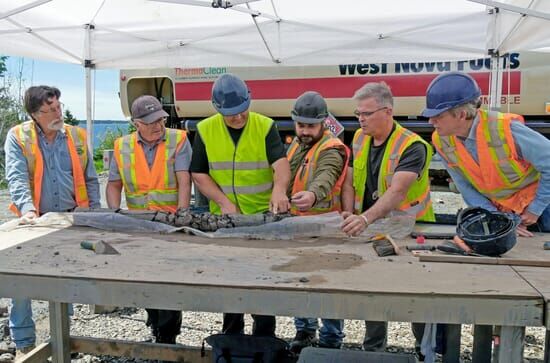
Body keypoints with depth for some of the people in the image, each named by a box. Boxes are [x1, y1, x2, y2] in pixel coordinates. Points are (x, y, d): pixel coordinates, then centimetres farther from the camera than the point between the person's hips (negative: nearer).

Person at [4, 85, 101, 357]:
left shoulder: (77, 136, 5)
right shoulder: (18, 137, -3)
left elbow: (90, 179, 10)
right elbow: (16, 177, -14)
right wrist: (27, 209, -30)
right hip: (34, 222, -2)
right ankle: (23, 344, 18)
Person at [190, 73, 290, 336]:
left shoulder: (265, 126, -6)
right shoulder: (205, 130, -1)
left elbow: (280, 162, -19)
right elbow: (198, 174, 0)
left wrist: (279, 189, -40)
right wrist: (223, 202, -13)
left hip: (263, 216, -2)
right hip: (224, 217, 2)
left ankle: (264, 337, 21)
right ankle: (231, 334, 33)